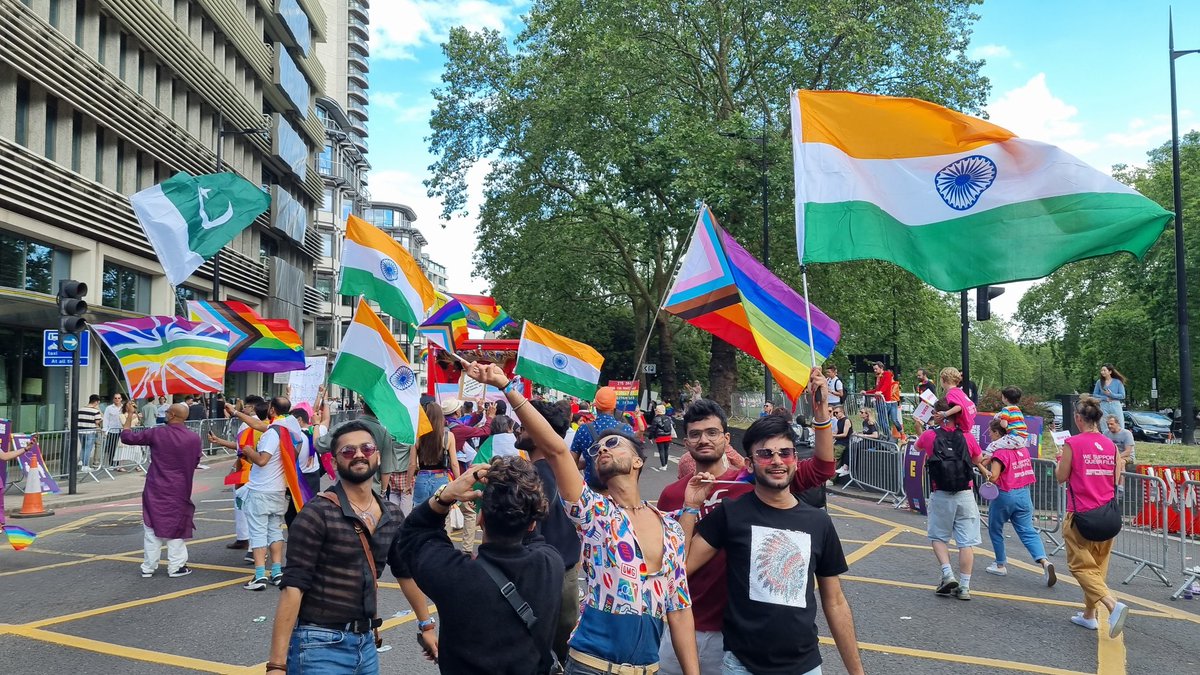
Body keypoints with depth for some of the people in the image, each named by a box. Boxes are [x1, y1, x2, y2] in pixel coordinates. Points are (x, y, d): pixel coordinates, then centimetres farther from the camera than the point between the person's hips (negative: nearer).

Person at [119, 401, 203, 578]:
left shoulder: (156, 434, -12)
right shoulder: (194, 438, -8)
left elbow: (127, 437, -2)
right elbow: (196, 462, 5)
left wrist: (130, 415, 9)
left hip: (156, 490, 0)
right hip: (180, 491, 0)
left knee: (152, 527, 10)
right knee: (176, 527, 10)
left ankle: (148, 567, 16)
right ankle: (176, 567, 12)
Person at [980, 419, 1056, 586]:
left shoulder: (999, 452, -15)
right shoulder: (1022, 448, 8)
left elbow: (993, 477, -20)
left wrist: (981, 465, -9)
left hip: (1004, 495, -6)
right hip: (1024, 494, 6)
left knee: (995, 529, 13)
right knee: (1028, 531, 3)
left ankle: (1001, 565, 20)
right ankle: (1044, 561, -18)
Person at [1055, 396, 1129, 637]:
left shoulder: (1073, 443, -13)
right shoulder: (1111, 445, 2)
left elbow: (1061, 477, -6)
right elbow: (1117, 480, 8)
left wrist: (1060, 460, 12)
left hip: (1081, 515, -6)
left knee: (1081, 565, 3)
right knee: (1097, 566, 16)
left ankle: (1113, 605, -18)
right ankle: (1089, 615, 25)